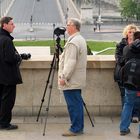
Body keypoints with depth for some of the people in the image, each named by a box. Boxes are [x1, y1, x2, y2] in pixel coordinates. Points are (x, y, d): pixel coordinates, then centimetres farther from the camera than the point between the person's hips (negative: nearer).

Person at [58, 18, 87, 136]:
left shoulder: (73, 42, -18)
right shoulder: (81, 40, 15)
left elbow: (70, 62, -23)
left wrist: (64, 77, -18)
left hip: (71, 81, -10)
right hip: (77, 80, 10)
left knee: (73, 104, -5)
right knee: (77, 103, 14)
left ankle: (75, 129, 0)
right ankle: (79, 127, 20)